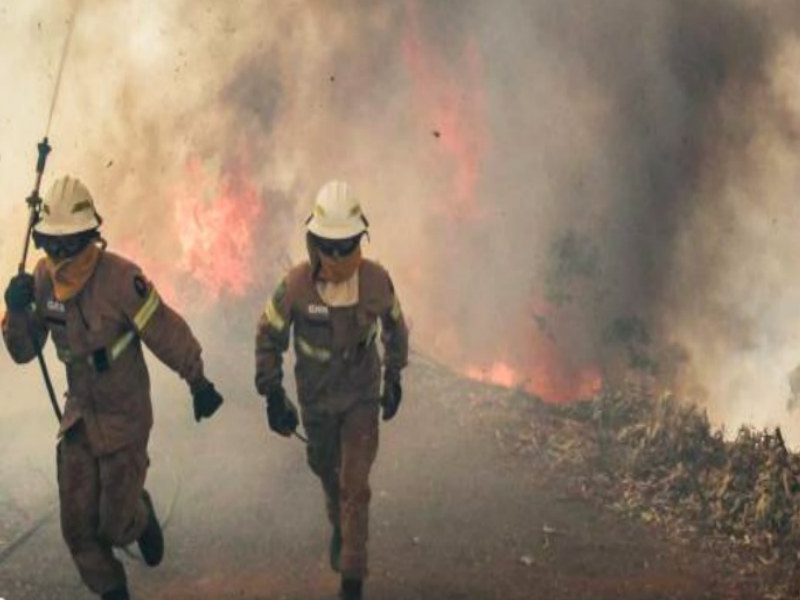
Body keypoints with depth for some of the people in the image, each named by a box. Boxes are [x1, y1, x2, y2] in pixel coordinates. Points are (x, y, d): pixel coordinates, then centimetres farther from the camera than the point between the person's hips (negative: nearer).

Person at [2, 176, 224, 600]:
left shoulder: (119, 278, -26)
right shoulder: (43, 278, -8)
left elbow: (166, 332, -16)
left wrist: (198, 382, -6)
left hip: (125, 417, -5)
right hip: (80, 415, 5)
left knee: (117, 524, 0)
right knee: (79, 524, 3)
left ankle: (141, 517, 37)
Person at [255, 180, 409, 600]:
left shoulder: (376, 279, -25)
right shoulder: (296, 285, -29)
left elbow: (394, 326, -3)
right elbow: (269, 337, -12)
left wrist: (394, 379, 7)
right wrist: (273, 398, -14)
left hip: (363, 394, -1)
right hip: (316, 397, 1)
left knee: (354, 484, -3)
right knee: (327, 468, 23)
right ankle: (341, 523, 57)